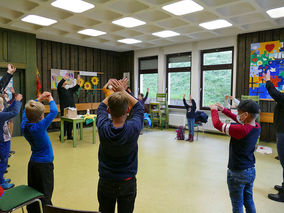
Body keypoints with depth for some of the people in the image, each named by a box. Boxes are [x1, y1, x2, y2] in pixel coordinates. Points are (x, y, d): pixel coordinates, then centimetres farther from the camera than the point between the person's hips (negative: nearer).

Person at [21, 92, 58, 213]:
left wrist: (38, 100, 10)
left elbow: (26, 111, 13)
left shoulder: (24, 126, -6)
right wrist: (50, 99, -9)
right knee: (45, 196, 4)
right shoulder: (39, 127, -26)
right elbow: (54, 111, -27)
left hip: (32, 163, 8)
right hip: (44, 164, -7)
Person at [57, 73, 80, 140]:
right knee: (65, 123, -6)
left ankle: (69, 136, 18)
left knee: (71, 123, 8)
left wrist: (78, 80, -1)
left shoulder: (70, 90, 17)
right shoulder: (60, 89, -1)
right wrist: (64, 78, -29)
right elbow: (59, 85, -21)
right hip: (64, 109, -6)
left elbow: (76, 87, 14)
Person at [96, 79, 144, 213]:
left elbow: (102, 107, 1)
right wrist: (123, 91, 1)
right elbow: (138, 107, -3)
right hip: (127, 182, -1)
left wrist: (114, 92, 6)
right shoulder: (133, 128, -24)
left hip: (105, 183, 1)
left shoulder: (103, 128, -22)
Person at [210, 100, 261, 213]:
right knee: (249, 201, 22)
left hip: (237, 173, -7)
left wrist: (214, 110, -4)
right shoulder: (257, 127, -6)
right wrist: (224, 110, 12)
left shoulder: (241, 130, -29)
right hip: (251, 171, 7)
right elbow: (239, 120, 11)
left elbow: (217, 124, -21)